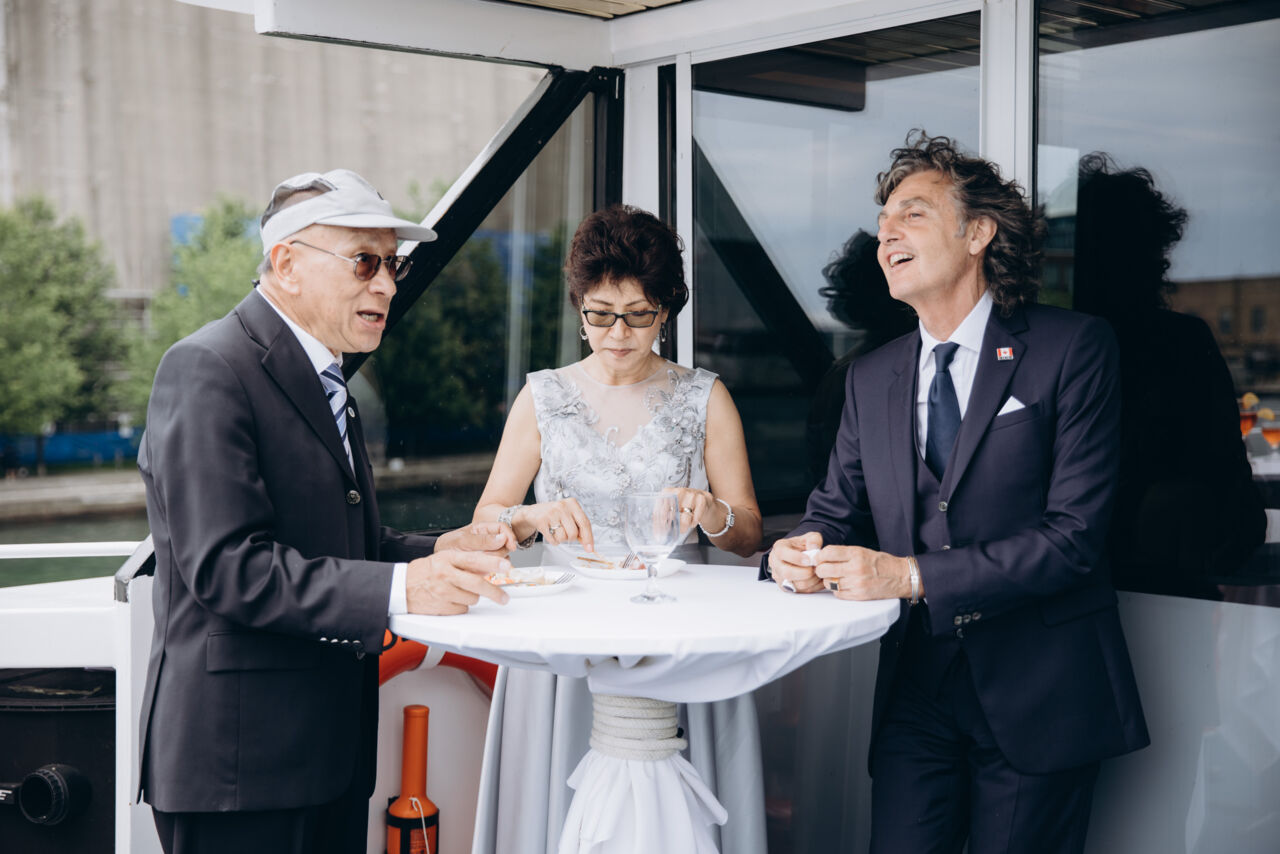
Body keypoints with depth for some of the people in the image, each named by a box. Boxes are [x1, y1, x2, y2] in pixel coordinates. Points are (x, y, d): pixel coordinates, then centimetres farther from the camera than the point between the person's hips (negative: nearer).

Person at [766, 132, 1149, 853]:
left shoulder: (1074, 349, -6)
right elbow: (838, 510, 16)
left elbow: (1075, 534, -14)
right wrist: (802, 553, -10)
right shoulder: (872, 379, 11)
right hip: (915, 685, 4)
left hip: (1038, 693, -4)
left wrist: (913, 576, -19)